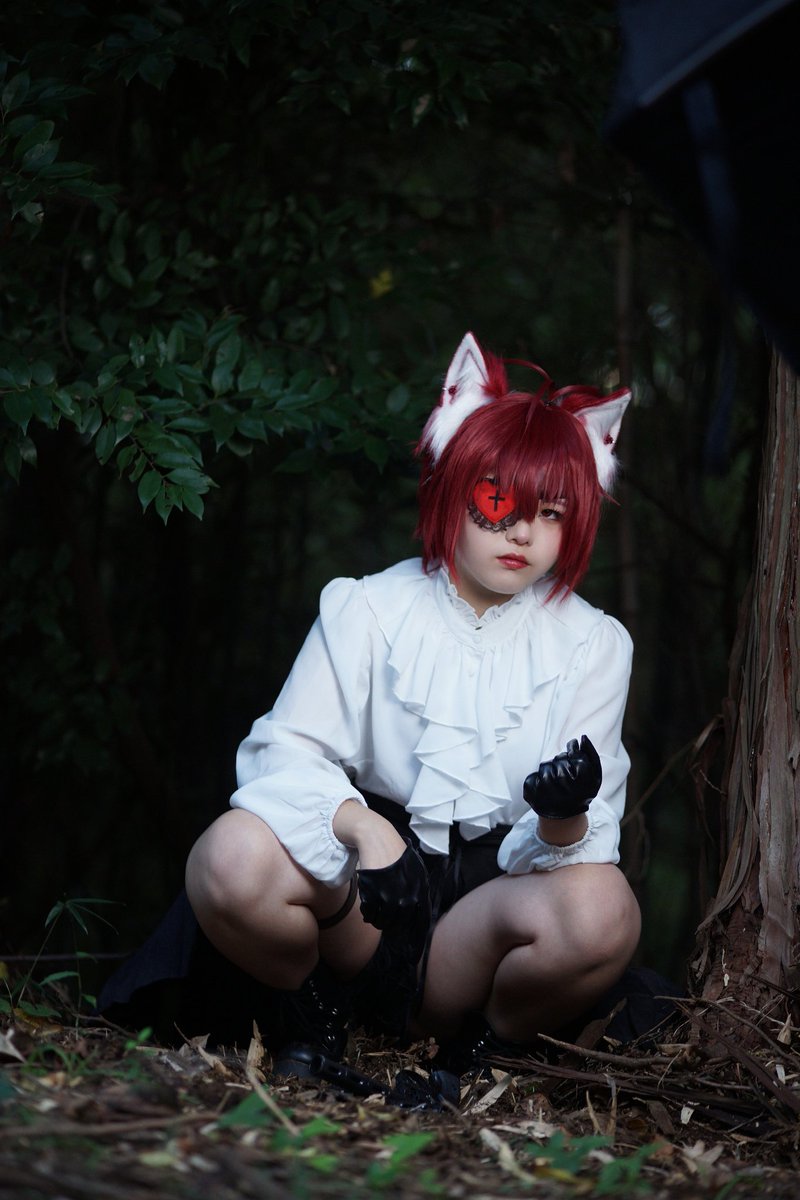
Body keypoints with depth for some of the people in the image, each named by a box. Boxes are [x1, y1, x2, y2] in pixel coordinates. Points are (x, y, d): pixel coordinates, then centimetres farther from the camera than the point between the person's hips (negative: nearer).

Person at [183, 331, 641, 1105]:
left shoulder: (591, 647, 3)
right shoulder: (367, 611, 1)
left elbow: (586, 844, -3)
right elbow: (287, 754, -9)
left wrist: (564, 819, -30)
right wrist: (365, 828, -30)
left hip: (489, 895, 0)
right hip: (357, 898, 0)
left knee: (602, 910, -33)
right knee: (233, 858, -32)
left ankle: (476, 1045, -3)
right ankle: (312, 1011, 1)